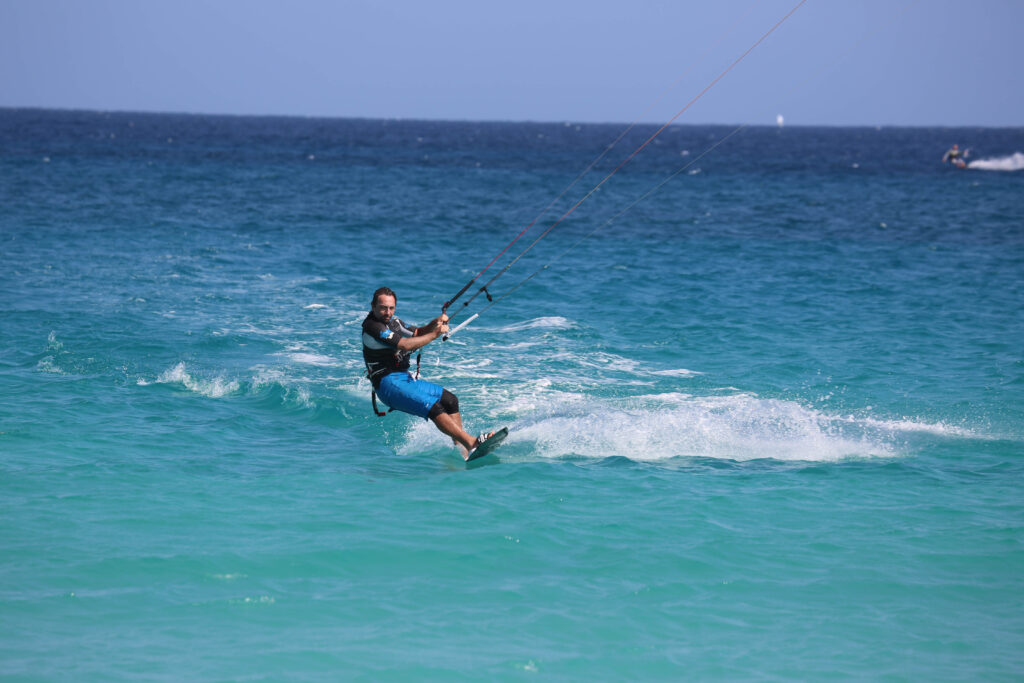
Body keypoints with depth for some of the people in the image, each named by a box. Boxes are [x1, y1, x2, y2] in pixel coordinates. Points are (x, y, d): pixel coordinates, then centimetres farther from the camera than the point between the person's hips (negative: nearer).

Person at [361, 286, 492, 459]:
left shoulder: (393, 322, 13)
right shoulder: (371, 327, -16)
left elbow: (417, 333, 18)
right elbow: (405, 345, -21)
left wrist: (435, 322, -2)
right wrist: (435, 333, -14)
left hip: (405, 379, 10)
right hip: (388, 384, -10)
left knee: (450, 400, 3)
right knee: (433, 408, -25)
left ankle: (462, 449, -2)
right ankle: (471, 442, -31)